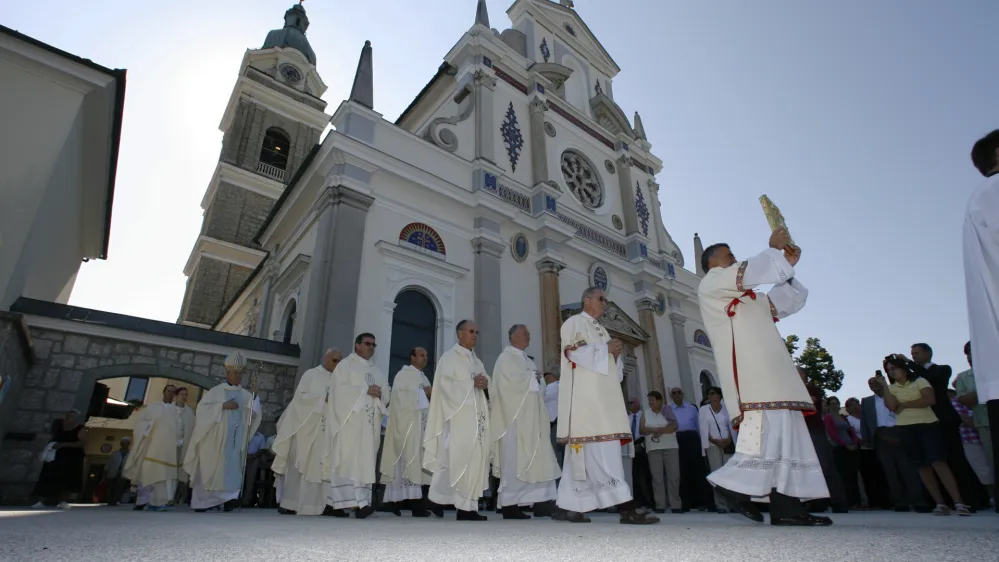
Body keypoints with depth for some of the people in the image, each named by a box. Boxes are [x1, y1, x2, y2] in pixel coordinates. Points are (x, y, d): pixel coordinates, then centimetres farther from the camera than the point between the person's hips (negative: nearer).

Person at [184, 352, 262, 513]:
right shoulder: (216, 391, 4)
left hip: (236, 440, 2)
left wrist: (254, 395, -15)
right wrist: (223, 406, -17)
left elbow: (253, 414, -2)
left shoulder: (246, 395, 9)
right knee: (211, 468, 1)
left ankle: (228, 498, -9)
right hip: (216, 438, -2)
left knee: (232, 467, -5)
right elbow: (202, 408, -6)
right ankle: (203, 501, 12)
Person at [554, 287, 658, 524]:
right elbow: (573, 351, -13)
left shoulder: (599, 329, 28)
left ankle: (568, 506, 10)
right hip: (585, 394, -9)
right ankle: (625, 506, -19)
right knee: (602, 449, -15)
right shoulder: (574, 322, 2)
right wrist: (606, 348, -8)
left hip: (602, 395, 9)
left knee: (585, 453, 6)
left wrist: (615, 354, 5)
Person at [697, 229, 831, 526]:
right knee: (763, 426, -20)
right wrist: (774, 248, 7)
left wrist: (788, 265, 21)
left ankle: (786, 507, 1)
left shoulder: (747, 297, 33)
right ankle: (735, 484, -12)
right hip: (747, 366, -9)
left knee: (785, 430, 2)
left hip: (768, 368, 9)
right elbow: (749, 273, -9)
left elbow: (786, 302, 32)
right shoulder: (711, 282, 6)